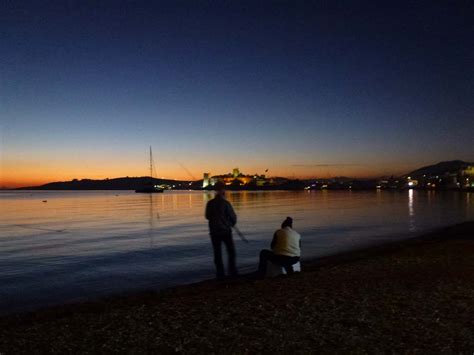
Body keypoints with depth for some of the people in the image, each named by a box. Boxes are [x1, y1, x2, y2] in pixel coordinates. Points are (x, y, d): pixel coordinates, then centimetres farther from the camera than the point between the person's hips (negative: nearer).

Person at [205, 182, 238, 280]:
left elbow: (207, 216, 8)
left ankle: (220, 274, 9)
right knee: (231, 252, 13)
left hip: (214, 231, 3)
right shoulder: (225, 203, -12)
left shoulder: (210, 203, -2)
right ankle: (232, 272, 13)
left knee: (217, 253, 9)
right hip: (226, 231, -3)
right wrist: (232, 223, 13)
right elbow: (233, 217, -8)